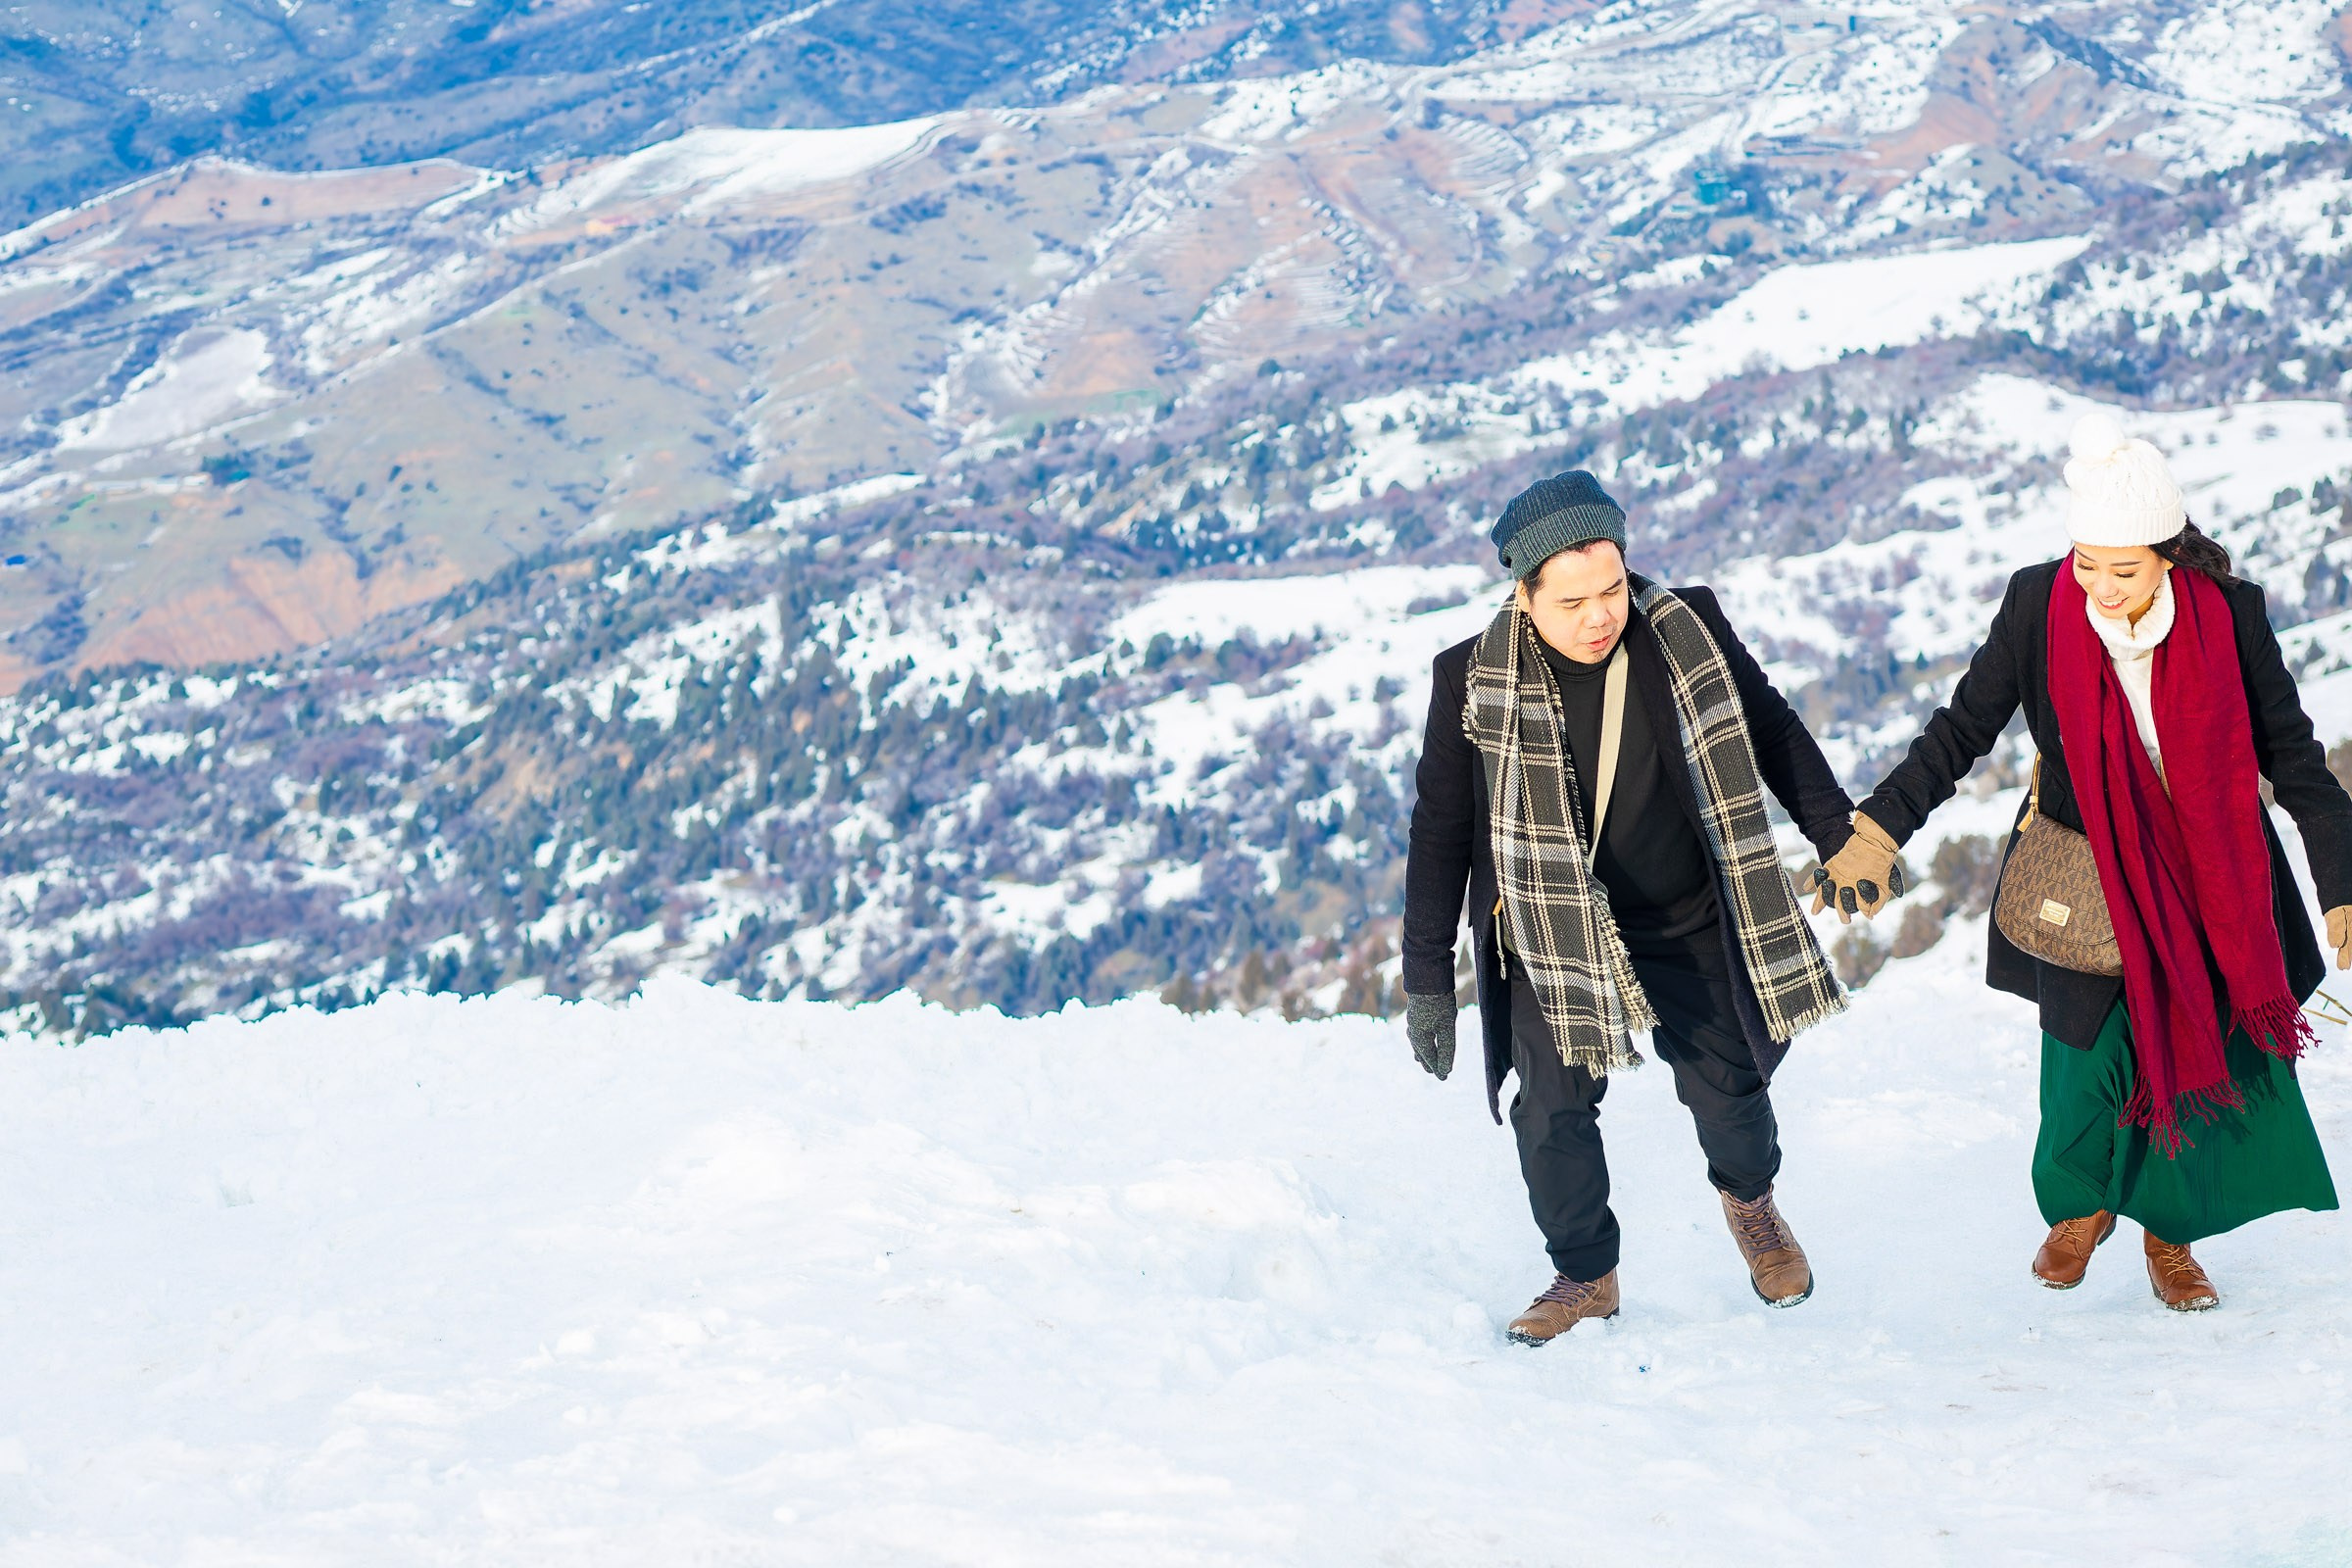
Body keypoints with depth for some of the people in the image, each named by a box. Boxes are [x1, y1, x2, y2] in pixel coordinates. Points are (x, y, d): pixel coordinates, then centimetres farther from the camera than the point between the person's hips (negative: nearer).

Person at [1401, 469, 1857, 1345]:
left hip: (1691, 930, 1)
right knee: (1552, 1111, -6)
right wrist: (1427, 977, -4)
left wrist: (1842, 841, 11)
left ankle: (1749, 1200, 44)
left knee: (1727, 1089, 11)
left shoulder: (1689, 633, -12)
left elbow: (1773, 735, 5)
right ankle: (1585, 1275, 18)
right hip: (1552, 937, -1)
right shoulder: (1473, 683, -15)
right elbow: (1441, 831, -6)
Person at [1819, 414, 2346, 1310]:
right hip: (2085, 881, -1)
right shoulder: (2041, 607, -13)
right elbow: (1962, 730, -6)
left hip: (2211, 878, 1)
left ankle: (2170, 1237, 28)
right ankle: (2079, 1204, 31)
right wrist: (1878, 829, -18)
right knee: (2089, 1055, -3)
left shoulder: (2227, 614, -13)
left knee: (2216, 1059, 2)